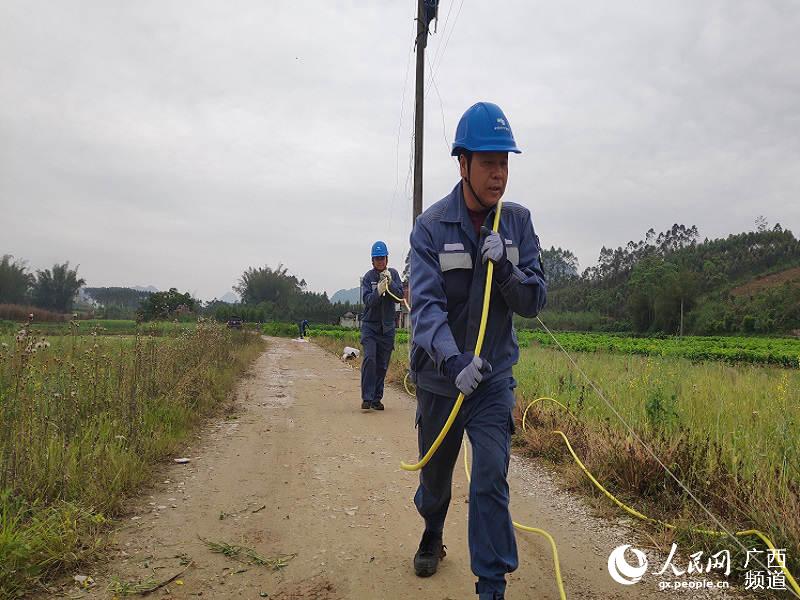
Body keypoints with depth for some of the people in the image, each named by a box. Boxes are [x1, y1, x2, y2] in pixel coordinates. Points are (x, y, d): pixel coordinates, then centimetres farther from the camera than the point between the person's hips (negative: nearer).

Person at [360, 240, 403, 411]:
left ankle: (377, 399, 15)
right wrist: (378, 291, -32)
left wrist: (390, 283, -22)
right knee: (369, 359, -16)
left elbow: (400, 296, -7)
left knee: (382, 364, 6)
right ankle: (367, 398, -13)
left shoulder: (393, 274, 2)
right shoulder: (368, 277, -4)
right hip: (370, 325, -2)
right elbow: (367, 300, -14)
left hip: (387, 326, 2)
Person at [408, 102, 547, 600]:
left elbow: (535, 301, -5)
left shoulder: (518, 223, -4)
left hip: (495, 376, 0)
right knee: (436, 474, 19)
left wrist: (504, 268, -25)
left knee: (491, 479, -9)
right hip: (439, 375, 0)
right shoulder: (431, 226, -13)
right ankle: (432, 535, 50)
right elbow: (426, 303, -23)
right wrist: (453, 361, -38)